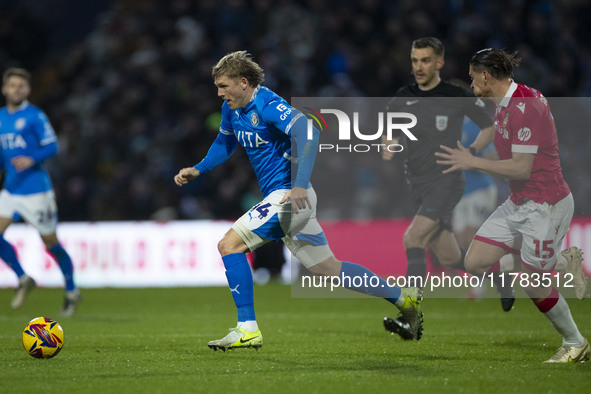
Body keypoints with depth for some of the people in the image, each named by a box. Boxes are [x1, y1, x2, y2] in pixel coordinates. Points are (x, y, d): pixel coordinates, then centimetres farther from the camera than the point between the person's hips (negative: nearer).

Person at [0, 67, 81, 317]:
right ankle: (23, 280, 9)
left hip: (36, 189, -6)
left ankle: (72, 292, 19)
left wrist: (31, 160, -29)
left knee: (50, 243, 1)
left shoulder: (34, 116, -8)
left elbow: (52, 146, -14)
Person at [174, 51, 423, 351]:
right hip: (280, 197, 10)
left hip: (288, 195, -10)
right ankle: (404, 299, 23)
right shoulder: (232, 109, 10)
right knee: (329, 268, 14)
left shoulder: (269, 106, -17)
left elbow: (307, 132, -31)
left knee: (229, 244, -15)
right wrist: (197, 170, 15)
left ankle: (247, 329, -13)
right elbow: (224, 143, 30)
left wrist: (300, 185, -39)